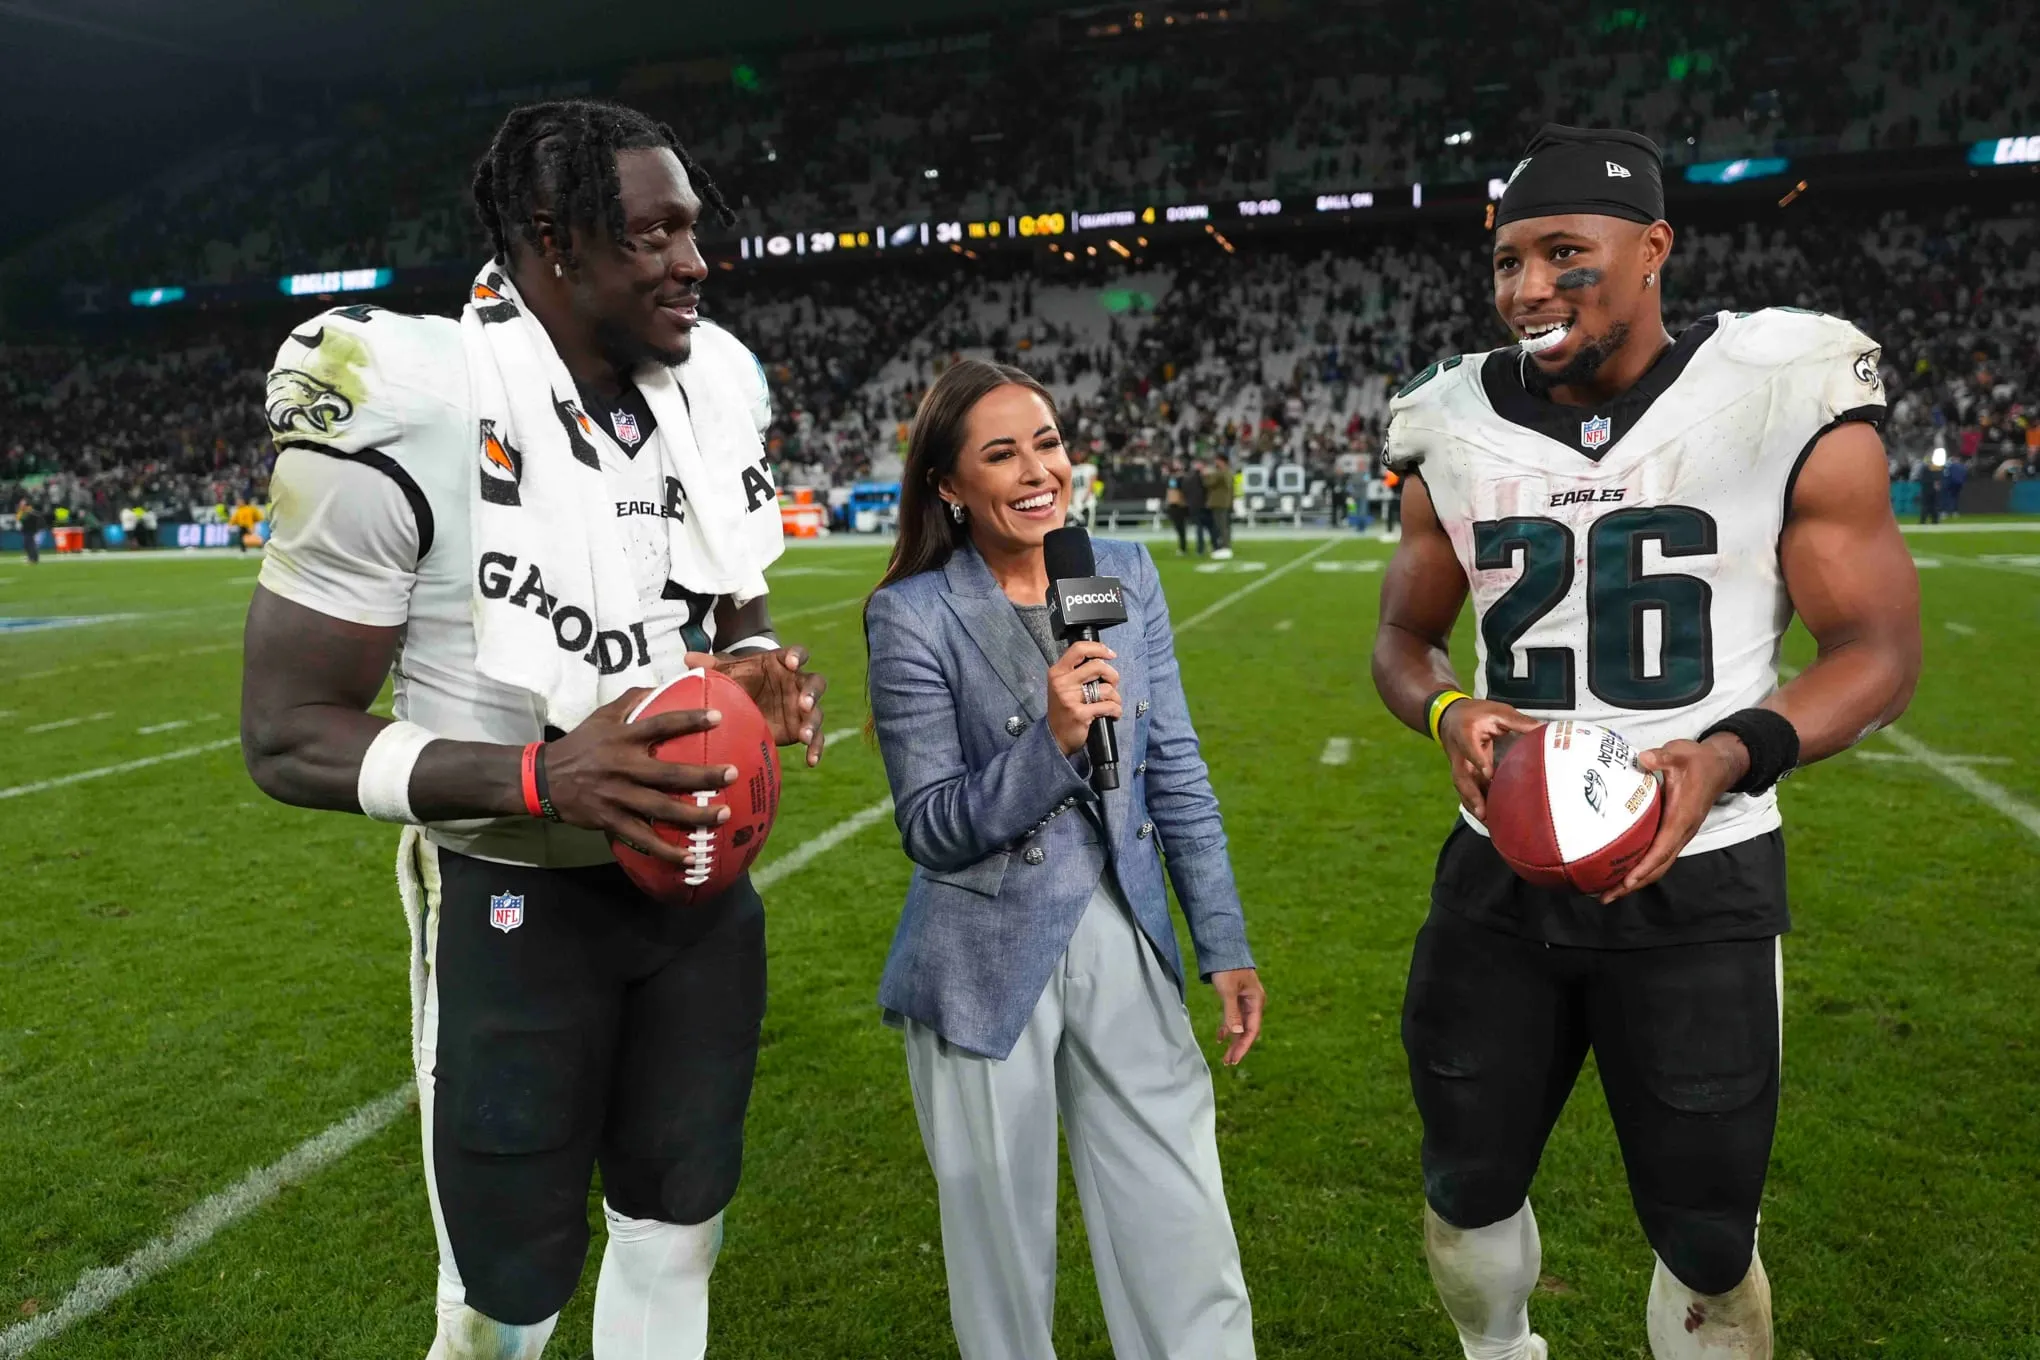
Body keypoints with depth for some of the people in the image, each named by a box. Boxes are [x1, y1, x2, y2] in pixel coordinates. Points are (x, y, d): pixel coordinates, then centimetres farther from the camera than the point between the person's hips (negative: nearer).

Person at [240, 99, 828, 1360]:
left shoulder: (714, 392, -2)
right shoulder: (406, 416, -20)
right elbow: (290, 736, -16)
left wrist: (762, 671, -12)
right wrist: (540, 776, -30)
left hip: (701, 880, 5)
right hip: (513, 901, -5)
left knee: (677, 1236, 20)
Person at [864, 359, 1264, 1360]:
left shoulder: (1124, 573, 2)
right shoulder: (912, 614, -10)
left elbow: (1175, 773, 6)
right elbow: (931, 826, -11)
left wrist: (1224, 945, 5)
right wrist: (1053, 741, -26)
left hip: (1125, 944, 3)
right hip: (986, 969, -3)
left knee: (1190, 1254, 7)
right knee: (1005, 1256, 13)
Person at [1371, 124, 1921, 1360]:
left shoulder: (1789, 405, -10)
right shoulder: (1458, 432, 0)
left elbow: (1880, 648, -6)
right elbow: (1405, 638, 10)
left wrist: (1732, 755, -24)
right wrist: (1452, 714, -13)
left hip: (1697, 876, -3)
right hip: (1502, 867, 3)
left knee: (1707, 1237, 11)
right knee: (1468, 1189, 18)